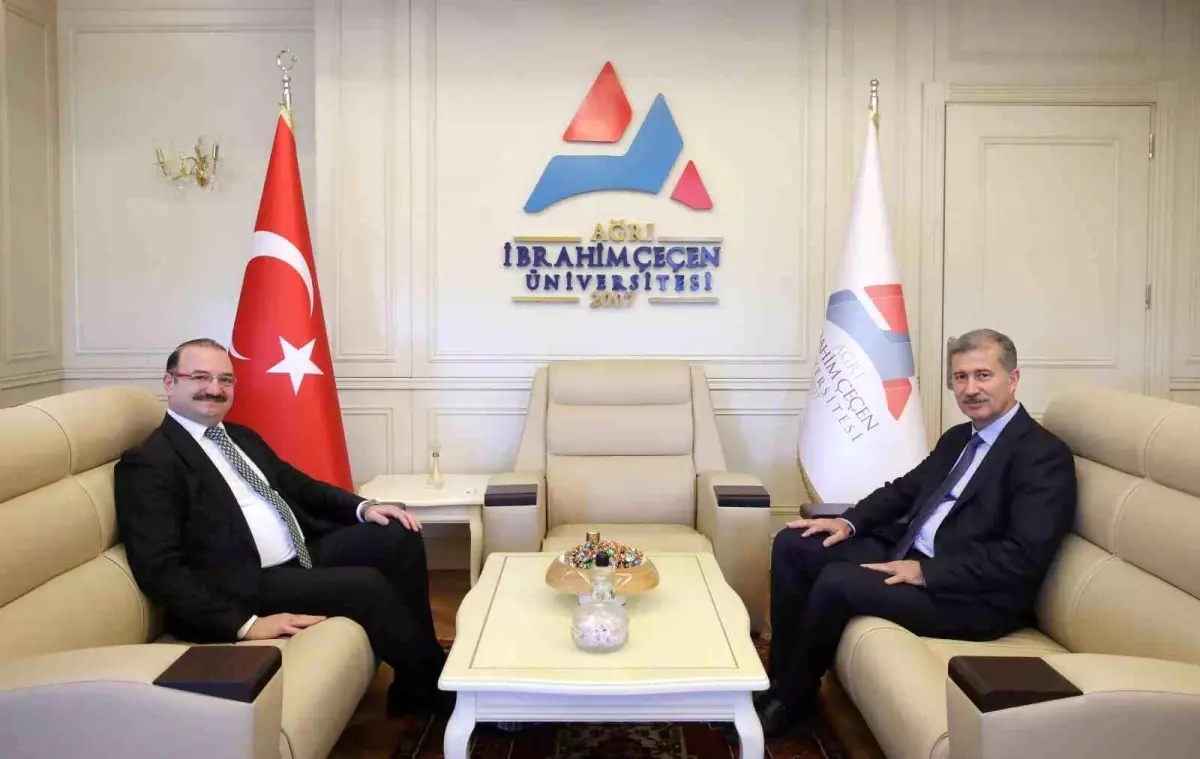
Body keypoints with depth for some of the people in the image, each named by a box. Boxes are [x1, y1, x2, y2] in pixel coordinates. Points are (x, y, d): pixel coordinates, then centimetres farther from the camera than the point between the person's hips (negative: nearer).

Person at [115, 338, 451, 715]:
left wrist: (364, 507, 1)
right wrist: (245, 624, -25)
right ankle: (438, 688, -3)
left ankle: (415, 683, 1)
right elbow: (160, 570, -17)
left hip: (304, 554, 9)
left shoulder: (241, 436, 18)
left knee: (398, 536, -7)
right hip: (248, 585, -8)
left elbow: (297, 485, 22)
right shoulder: (147, 463, -9)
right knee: (367, 584, -24)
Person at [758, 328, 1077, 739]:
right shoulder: (958, 438, 15)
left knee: (837, 581, -26)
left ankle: (794, 696, -1)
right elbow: (904, 489, 22)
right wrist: (850, 521, 3)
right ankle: (780, 677, 5)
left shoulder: (1045, 455, -13)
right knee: (793, 546, -1)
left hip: (973, 596, -9)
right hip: (907, 552, 9)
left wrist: (927, 573, -22)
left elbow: (1024, 556, -22)